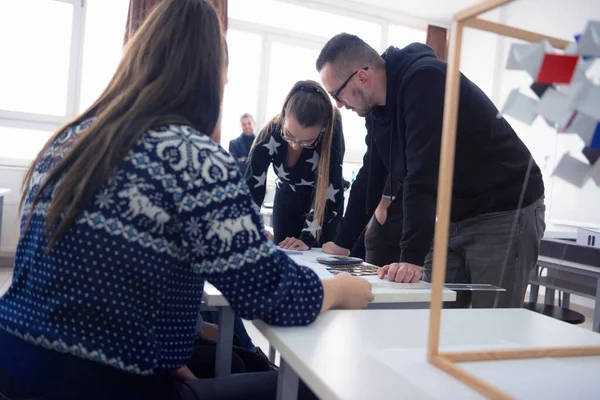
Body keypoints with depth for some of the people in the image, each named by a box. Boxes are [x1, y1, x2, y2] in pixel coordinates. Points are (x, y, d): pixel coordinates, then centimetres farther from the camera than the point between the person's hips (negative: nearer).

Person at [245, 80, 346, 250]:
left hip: (324, 207, -2)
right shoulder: (271, 132, -27)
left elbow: (330, 191, -29)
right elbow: (252, 186, -27)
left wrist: (308, 237, -35)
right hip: (287, 200, 2)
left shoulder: (332, 134, -33)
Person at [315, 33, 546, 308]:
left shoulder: (424, 81, -23)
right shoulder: (377, 106, 4)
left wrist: (412, 256, -33)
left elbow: (424, 174, -31)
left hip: (506, 212, -8)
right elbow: (371, 176, 10)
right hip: (454, 217, 8)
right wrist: (342, 242, 10)